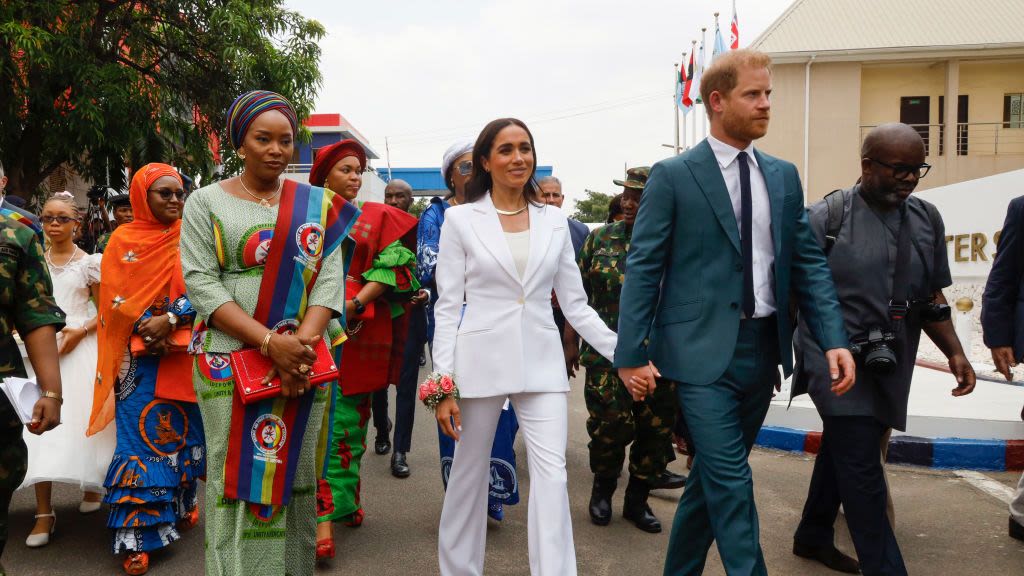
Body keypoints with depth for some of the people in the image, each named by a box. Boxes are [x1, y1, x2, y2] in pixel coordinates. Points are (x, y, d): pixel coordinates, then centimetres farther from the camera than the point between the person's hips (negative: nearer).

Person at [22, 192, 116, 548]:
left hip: (80, 348, -2)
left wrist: (80, 332, -14)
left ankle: (92, 486, 27)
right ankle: (44, 513, -5)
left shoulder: (89, 263, 2)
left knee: (81, 420, 2)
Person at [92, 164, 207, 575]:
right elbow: (114, 296, 0)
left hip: (182, 351, 1)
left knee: (181, 429, 9)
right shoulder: (123, 239, 5)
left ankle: (181, 506, 29)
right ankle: (137, 537, 0)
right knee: (139, 437, -3)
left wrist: (170, 319, -17)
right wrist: (147, 325, -15)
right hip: (138, 354, -1)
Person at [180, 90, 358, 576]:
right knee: (238, 479, 1)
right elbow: (200, 283, -7)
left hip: (303, 363, 2)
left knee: (296, 477, 8)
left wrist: (302, 344, -16)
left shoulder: (319, 205, 9)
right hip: (230, 362, -2)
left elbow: (329, 277, 1)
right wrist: (270, 341, -18)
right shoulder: (206, 202, 3)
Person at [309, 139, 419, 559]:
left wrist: (358, 303, -13)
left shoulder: (378, 218, 10)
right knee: (323, 419, -6)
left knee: (350, 418, 6)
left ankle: (342, 500, 18)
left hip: (360, 331, 1)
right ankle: (325, 514, -1)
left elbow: (393, 266, 0)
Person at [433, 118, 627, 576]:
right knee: (470, 472, 11)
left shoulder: (554, 221, 6)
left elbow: (575, 304, 8)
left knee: (552, 473, -6)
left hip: (541, 362, 2)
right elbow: (448, 307, -2)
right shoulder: (461, 219, 0)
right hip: (481, 359, -1)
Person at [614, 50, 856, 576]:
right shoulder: (672, 176, -5)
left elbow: (808, 262, 9)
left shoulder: (783, 176, 10)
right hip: (703, 350, -5)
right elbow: (643, 268, -7)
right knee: (731, 482, -5)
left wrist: (834, 340, -3)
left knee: (714, 475, 16)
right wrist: (631, 355, -11)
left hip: (764, 349, 6)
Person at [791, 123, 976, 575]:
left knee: (841, 451, 18)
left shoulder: (926, 219, 7)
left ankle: (813, 536, 36)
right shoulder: (826, 217, -8)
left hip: (888, 366, 6)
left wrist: (954, 351, 5)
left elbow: (931, 297, 13)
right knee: (862, 468, -6)